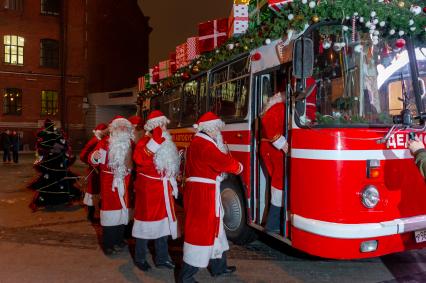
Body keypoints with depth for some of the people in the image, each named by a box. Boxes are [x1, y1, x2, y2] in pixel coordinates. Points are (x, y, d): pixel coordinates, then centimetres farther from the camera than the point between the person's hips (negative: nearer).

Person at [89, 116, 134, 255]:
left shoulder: (130, 143, 8)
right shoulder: (105, 142, -6)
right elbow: (92, 160, -12)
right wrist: (95, 156, -33)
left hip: (125, 183, 5)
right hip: (109, 182, -4)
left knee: (123, 212, 10)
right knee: (111, 209, -3)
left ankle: (119, 240, 25)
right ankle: (108, 245, 8)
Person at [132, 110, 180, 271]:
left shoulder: (166, 143, 12)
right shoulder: (145, 141, -12)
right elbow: (139, 159, -33)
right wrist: (155, 141, -35)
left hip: (163, 190, 7)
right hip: (148, 189, -7)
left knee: (164, 222, 14)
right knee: (146, 222, 4)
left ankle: (161, 258, 28)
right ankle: (140, 258, 23)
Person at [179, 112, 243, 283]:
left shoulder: (202, 143, 18)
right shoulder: (203, 144, -17)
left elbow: (217, 161, 15)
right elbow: (223, 162, -20)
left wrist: (230, 163, 0)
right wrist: (238, 167, -2)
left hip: (206, 192, 11)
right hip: (201, 193, -11)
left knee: (213, 227, 19)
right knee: (199, 230, -4)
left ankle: (218, 266, 34)